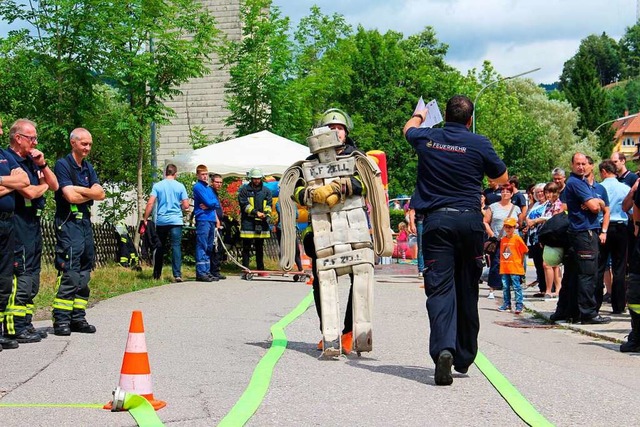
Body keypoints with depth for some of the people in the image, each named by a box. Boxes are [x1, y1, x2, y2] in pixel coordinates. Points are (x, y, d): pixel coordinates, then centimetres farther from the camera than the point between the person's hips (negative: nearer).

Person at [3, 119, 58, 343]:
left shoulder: (31, 161, 18)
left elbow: (54, 185, 16)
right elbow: (29, 192, -18)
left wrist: (42, 165, 2)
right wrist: (43, 186, 3)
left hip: (33, 223, 10)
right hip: (18, 223, -10)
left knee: (32, 277, 12)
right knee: (21, 276, -11)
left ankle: (25, 323, 18)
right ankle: (15, 328, -9)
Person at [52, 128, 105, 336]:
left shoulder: (88, 168, 18)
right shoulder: (63, 165, -5)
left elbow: (100, 194, 5)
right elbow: (70, 196, -16)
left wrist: (78, 190, -8)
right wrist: (89, 192, 0)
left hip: (86, 223, 8)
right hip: (69, 223, -8)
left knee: (84, 274, 8)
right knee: (70, 274, -13)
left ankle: (78, 318, 13)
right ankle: (61, 320, -11)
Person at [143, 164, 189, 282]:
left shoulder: (157, 186, 2)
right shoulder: (180, 186, 1)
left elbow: (150, 203, -6)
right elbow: (186, 206, -1)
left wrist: (145, 218, 0)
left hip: (161, 220, 2)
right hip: (176, 220, -2)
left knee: (160, 248, 12)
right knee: (176, 247, -4)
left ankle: (157, 274, 18)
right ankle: (177, 274, -13)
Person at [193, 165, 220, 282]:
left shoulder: (209, 188, 20)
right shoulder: (198, 187, -5)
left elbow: (216, 204, 11)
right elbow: (209, 202, -14)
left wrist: (209, 206, -8)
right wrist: (213, 203, 6)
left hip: (211, 220, 8)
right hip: (202, 219, -8)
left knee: (209, 248, 10)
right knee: (202, 247, -10)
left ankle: (207, 271, 14)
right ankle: (201, 273, -12)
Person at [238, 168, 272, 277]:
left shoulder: (266, 191, 13)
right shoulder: (244, 190, 2)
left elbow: (268, 205, 7)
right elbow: (244, 205, -6)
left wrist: (266, 214, -12)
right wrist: (256, 213, -16)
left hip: (261, 223, 3)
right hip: (248, 222, -3)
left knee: (260, 248, 11)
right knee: (246, 247, -1)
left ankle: (261, 269, 16)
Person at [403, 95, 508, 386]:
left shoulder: (426, 139, 4)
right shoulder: (479, 144, -2)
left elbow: (409, 129, 30)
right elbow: (502, 179, 12)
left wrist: (419, 115, 52)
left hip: (436, 220, 0)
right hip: (470, 220, 0)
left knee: (440, 287, -6)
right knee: (467, 290, 11)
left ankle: (443, 348, -29)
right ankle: (464, 358, 20)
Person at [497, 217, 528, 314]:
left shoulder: (517, 238, -6)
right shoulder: (503, 240, 10)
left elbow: (524, 251, 0)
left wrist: (520, 261, 4)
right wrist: (502, 262, 12)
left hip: (515, 268, -6)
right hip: (504, 268, 6)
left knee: (517, 287, -5)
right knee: (505, 287, 11)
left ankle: (519, 305, -3)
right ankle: (506, 304, 20)